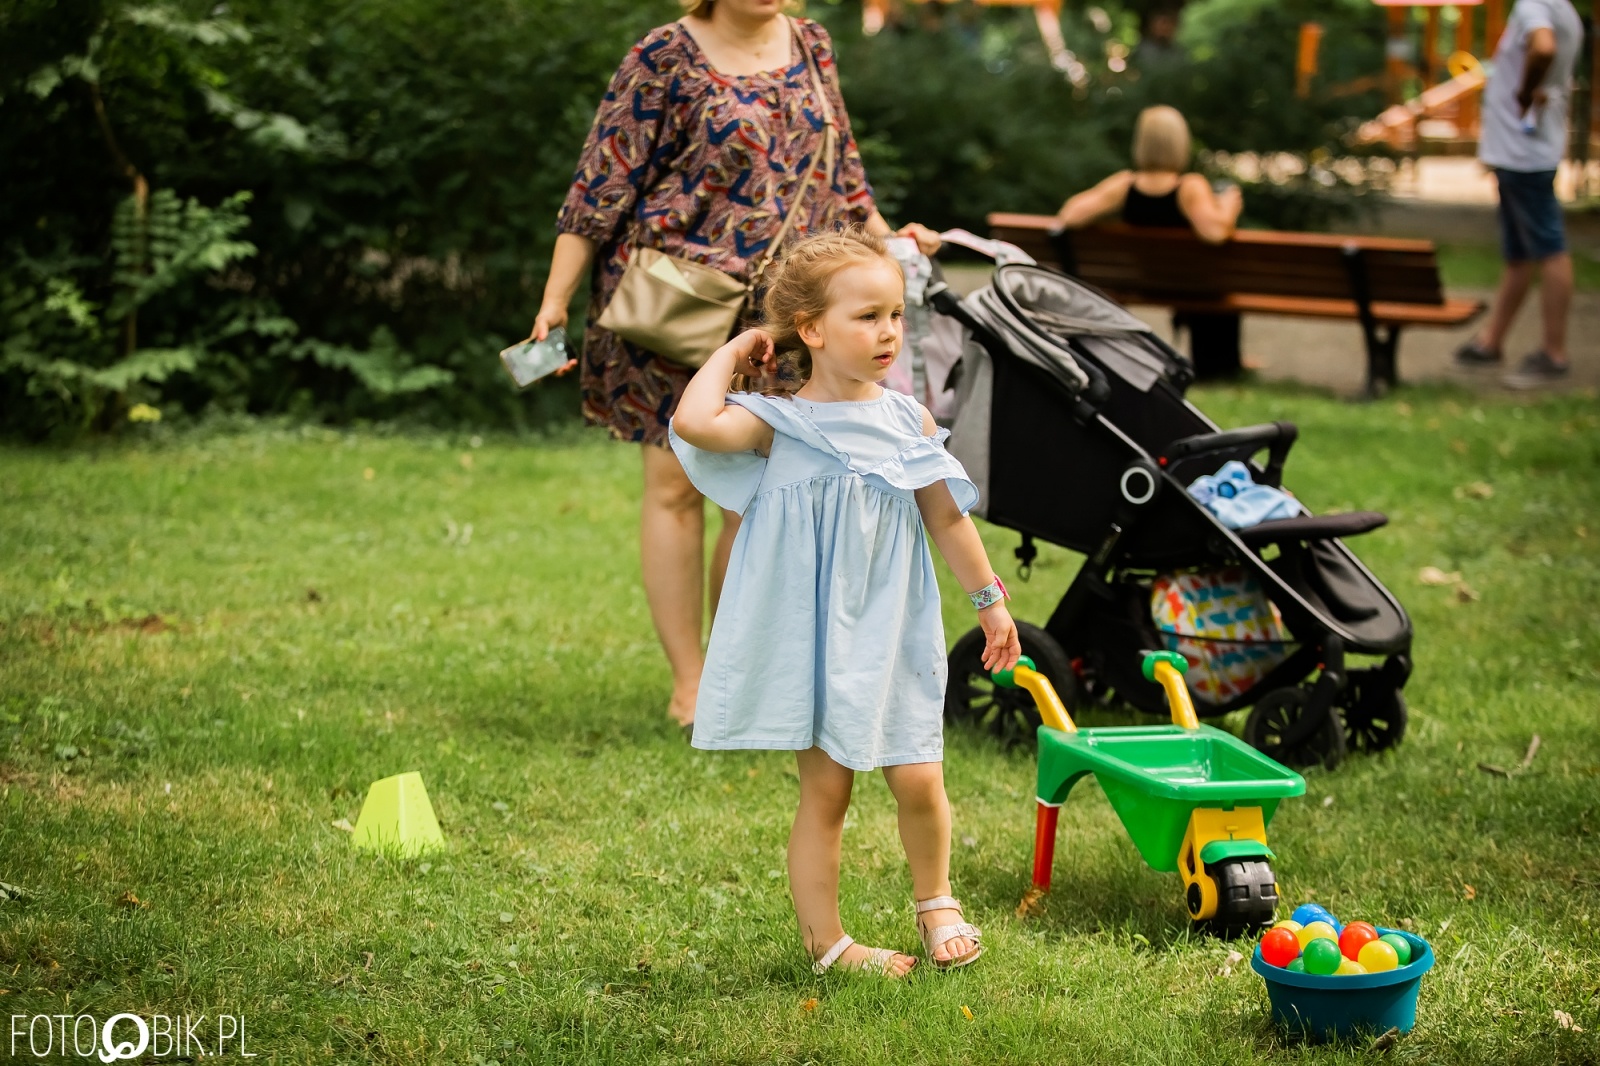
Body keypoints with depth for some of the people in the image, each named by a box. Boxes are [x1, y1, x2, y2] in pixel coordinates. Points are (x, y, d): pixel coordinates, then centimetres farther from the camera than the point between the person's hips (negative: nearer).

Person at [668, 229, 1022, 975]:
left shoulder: (908, 422, 2)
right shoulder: (779, 425, -9)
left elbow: (946, 517, 12)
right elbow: (695, 423, -28)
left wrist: (989, 599, 16)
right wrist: (732, 352, -12)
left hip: (891, 631, 3)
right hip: (812, 635, -3)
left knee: (917, 779, -1)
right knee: (825, 790, 3)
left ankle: (935, 901, 26)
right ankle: (823, 937, 15)